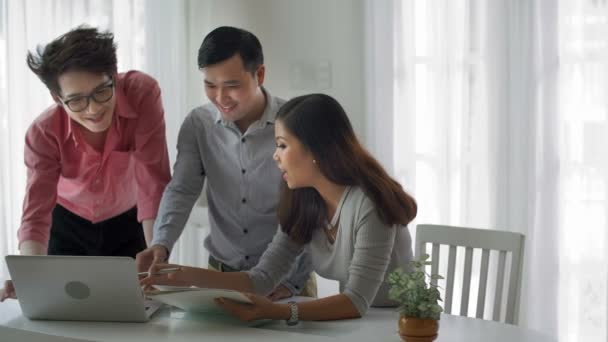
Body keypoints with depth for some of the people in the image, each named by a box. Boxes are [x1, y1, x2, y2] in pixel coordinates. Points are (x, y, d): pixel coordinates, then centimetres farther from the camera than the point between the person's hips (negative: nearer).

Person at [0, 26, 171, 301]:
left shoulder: (142, 93, -32)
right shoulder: (44, 134, -27)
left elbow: (153, 182, -32)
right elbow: (36, 212, -30)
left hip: (130, 224, 0)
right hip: (69, 225, 1)